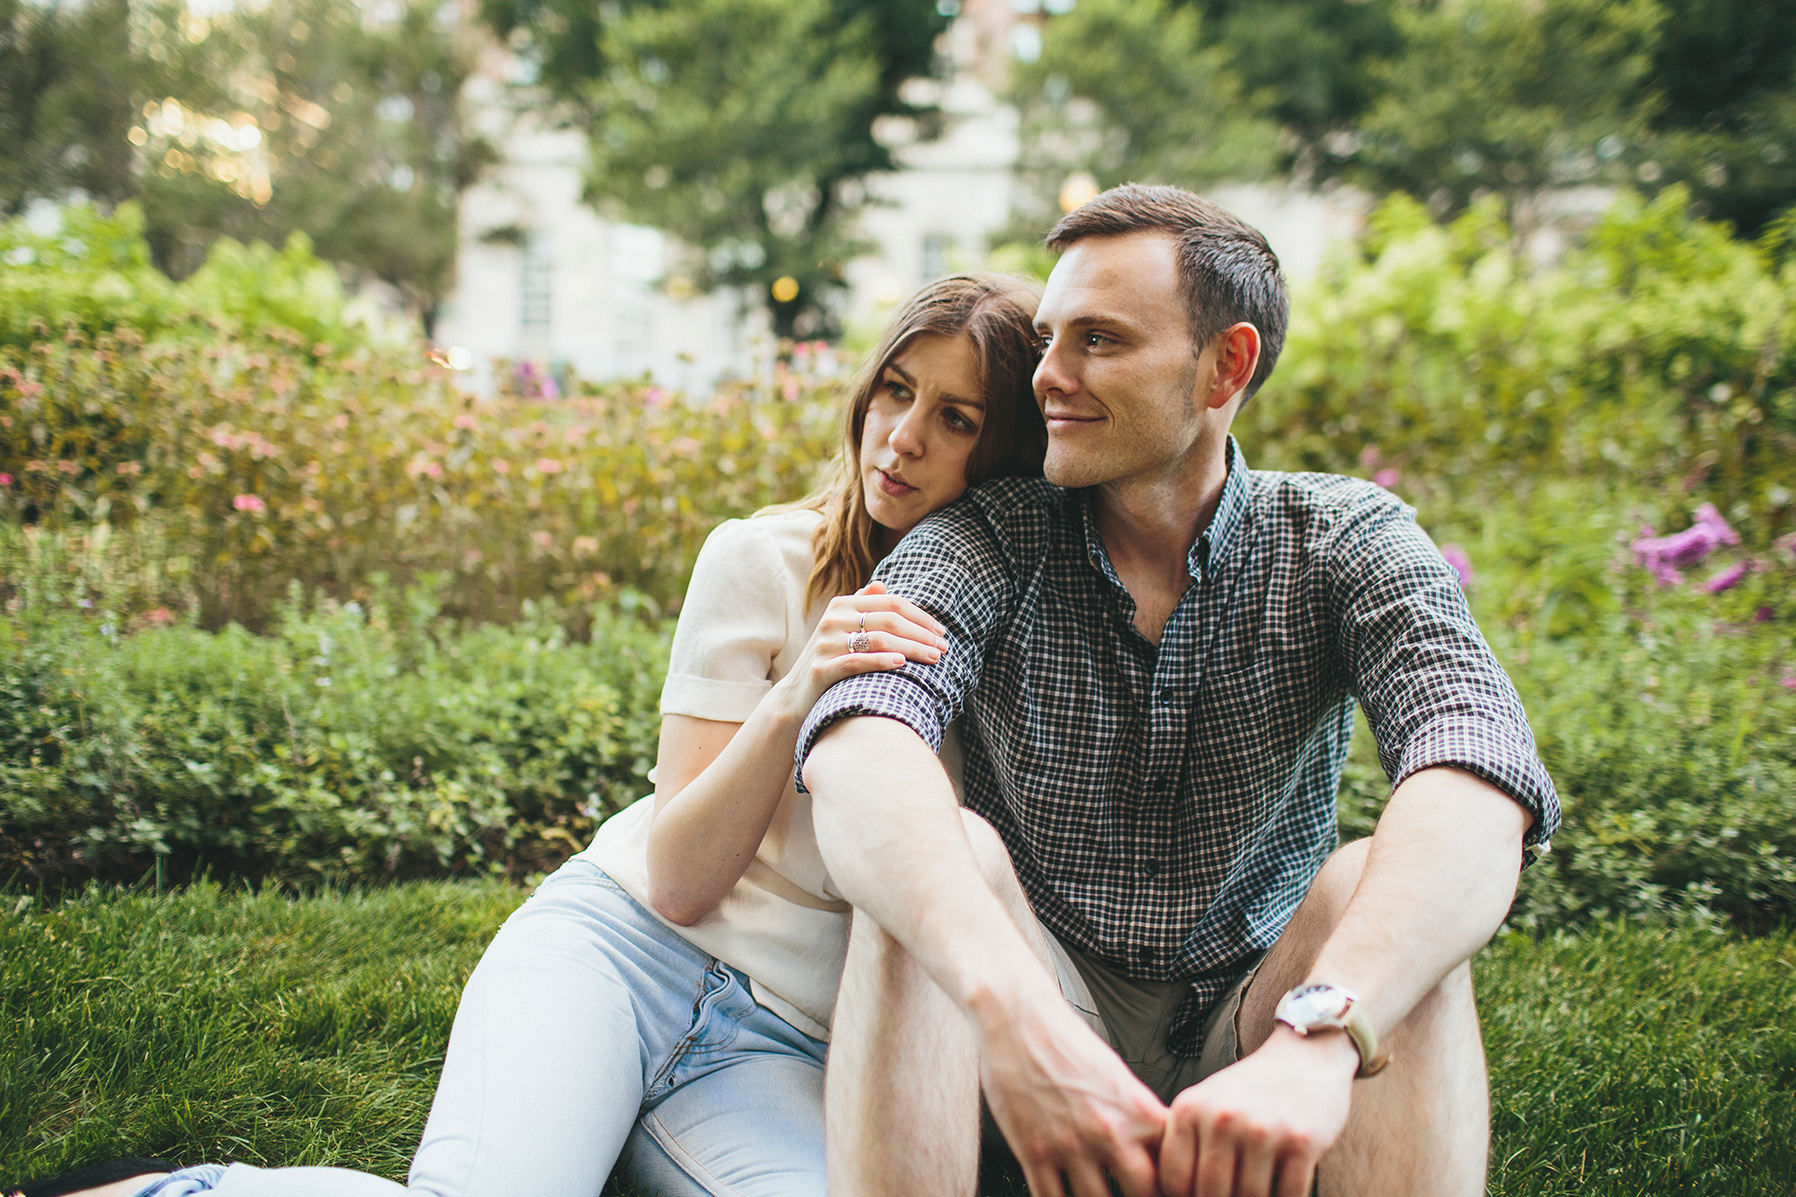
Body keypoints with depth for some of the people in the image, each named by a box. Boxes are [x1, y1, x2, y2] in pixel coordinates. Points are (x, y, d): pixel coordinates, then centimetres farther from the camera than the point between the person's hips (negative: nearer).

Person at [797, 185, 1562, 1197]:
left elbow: (1482, 784, -27)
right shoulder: (987, 543, -8)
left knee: (1390, 892, -28)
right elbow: (855, 747, -29)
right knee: (944, 855, -28)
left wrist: (1317, 1039, -46)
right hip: (1042, 1026, 0)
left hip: (1252, 1033, 0)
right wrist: (1013, 1010, -48)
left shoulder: (1346, 541, -7)